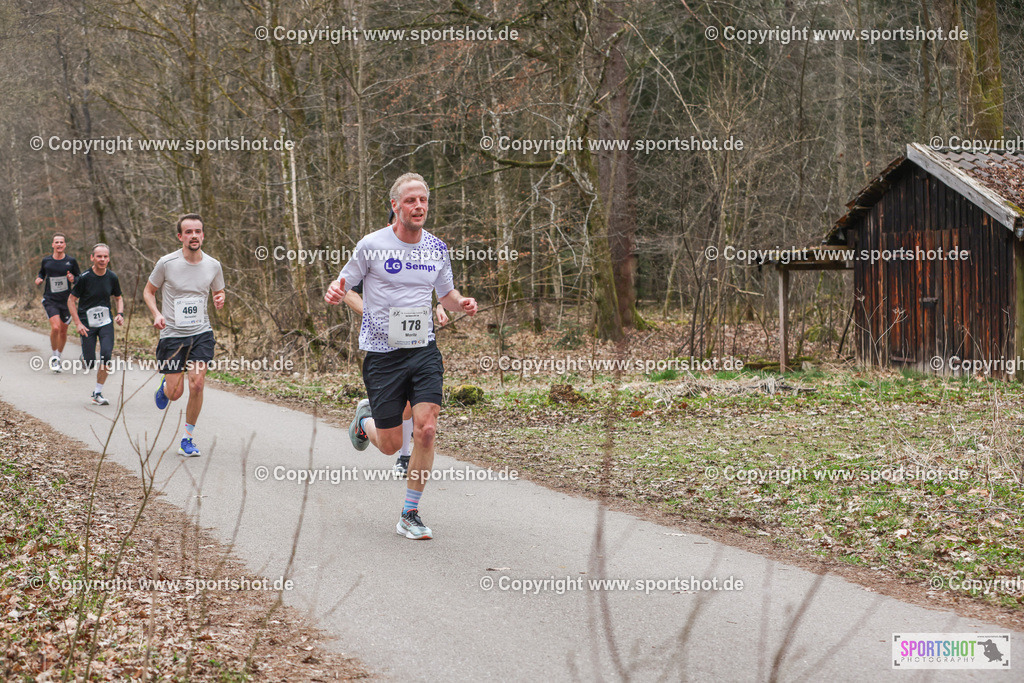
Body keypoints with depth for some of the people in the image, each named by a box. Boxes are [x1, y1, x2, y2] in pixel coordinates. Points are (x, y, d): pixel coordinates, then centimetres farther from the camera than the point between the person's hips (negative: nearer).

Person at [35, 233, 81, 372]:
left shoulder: (71, 261, -1)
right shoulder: (46, 261, 3)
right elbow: (41, 273, 21)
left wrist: (73, 279, -15)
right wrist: (38, 280, 0)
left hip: (66, 300, 1)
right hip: (50, 300, -1)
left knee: (63, 331, 8)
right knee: (55, 327, -20)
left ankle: (58, 357, 31)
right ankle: (54, 356, 0)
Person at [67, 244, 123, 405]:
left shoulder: (112, 277, -1)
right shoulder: (84, 278, -12)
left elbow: (118, 298, 16)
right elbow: (71, 300, -4)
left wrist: (120, 314, -3)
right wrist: (78, 324, -12)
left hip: (106, 322, 2)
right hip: (87, 323, -2)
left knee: (106, 356, -16)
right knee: (90, 364, -5)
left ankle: (98, 393, 0)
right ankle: (85, 353, 34)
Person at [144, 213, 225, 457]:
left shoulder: (213, 265, 0)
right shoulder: (166, 263, -9)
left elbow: (218, 292, 17)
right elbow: (148, 292, 5)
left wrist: (220, 300, -7)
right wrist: (157, 314, -14)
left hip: (201, 333, 2)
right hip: (172, 334, -2)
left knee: (197, 384, -13)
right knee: (175, 393, -2)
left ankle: (187, 439, 4)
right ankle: (164, 388, 38)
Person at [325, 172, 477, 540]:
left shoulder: (437, 248, 5)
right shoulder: (372, 245, -7)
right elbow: (343, 282, 2)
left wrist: (460, 302, -3)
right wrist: (335, 292, -23)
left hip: (424, 350, 3)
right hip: (382, 354, -3)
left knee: (426, 429, -14)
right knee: (390, 445, 2)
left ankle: (410, 515, 1)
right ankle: (365, 418, 40)